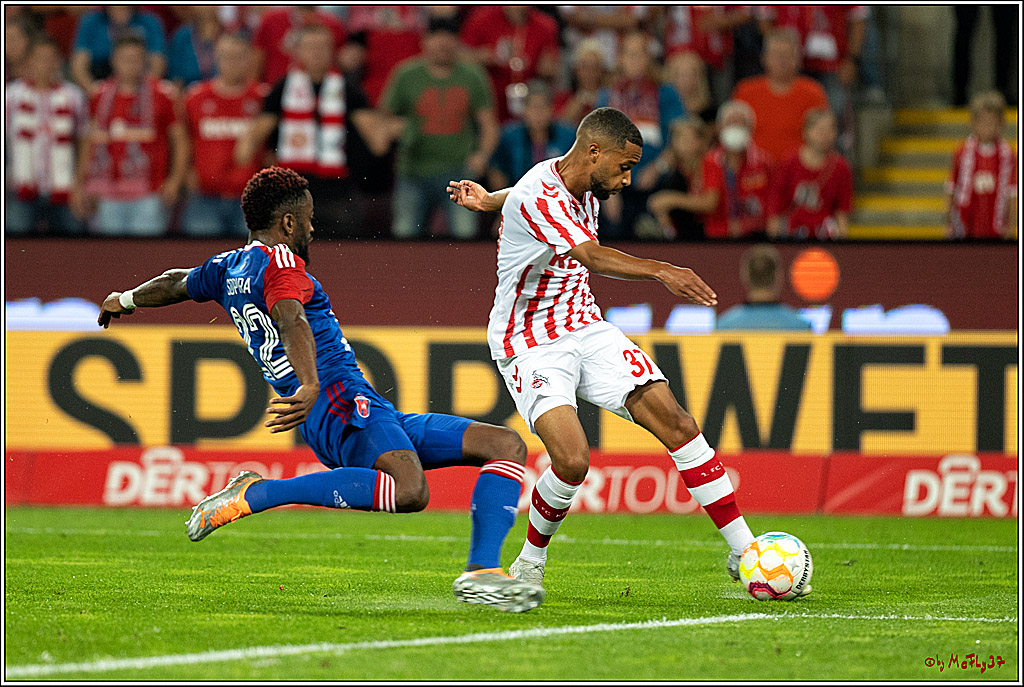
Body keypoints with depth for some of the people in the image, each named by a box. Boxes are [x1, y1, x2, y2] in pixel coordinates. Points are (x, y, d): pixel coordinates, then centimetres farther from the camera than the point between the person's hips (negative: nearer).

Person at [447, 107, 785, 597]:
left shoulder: (585, 191, 4)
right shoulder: (535, 196, -23)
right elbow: (592, 257, -40)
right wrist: (661, 271, -52)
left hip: (586, 331, 8)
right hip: (531, 348, -7)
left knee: (677, 424, -8)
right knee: (572, 460, -26)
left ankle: (744, 553, -4)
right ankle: (529, 564, 2)